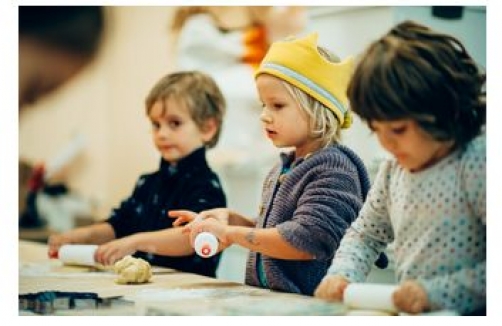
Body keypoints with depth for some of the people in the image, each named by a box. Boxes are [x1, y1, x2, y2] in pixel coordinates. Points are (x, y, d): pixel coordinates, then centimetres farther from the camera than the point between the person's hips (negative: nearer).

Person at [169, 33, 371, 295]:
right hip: (266, 299, 7)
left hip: (310, 304, -7)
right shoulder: (282, 169, 16)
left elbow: (306, 241, -20)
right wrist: (232, 219, 9)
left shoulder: (334, 169, -10)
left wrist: (231, 233, -13)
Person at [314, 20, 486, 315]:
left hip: (466, 314, -6)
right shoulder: (394, 168, 9)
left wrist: (435, 293, -20)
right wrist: (341, 276, 4)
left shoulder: (476, 165, -12)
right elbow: (365, 234, 21)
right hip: (408, 313, 6)